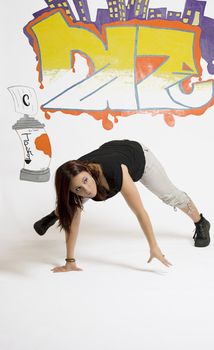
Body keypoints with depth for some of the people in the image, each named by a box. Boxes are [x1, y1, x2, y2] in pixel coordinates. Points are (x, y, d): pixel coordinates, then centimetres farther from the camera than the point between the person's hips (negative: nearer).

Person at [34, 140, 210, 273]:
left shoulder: (115, 173, -48)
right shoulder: (75, 183, -37)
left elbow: (140, 212, -42)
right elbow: (73, 221, -27)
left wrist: (154, 247, -40)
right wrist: (70, 261, -25)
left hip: (138, 154, -3)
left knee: (170, 195, 10)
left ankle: (201, 223, 38)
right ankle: (55, 215, 50)